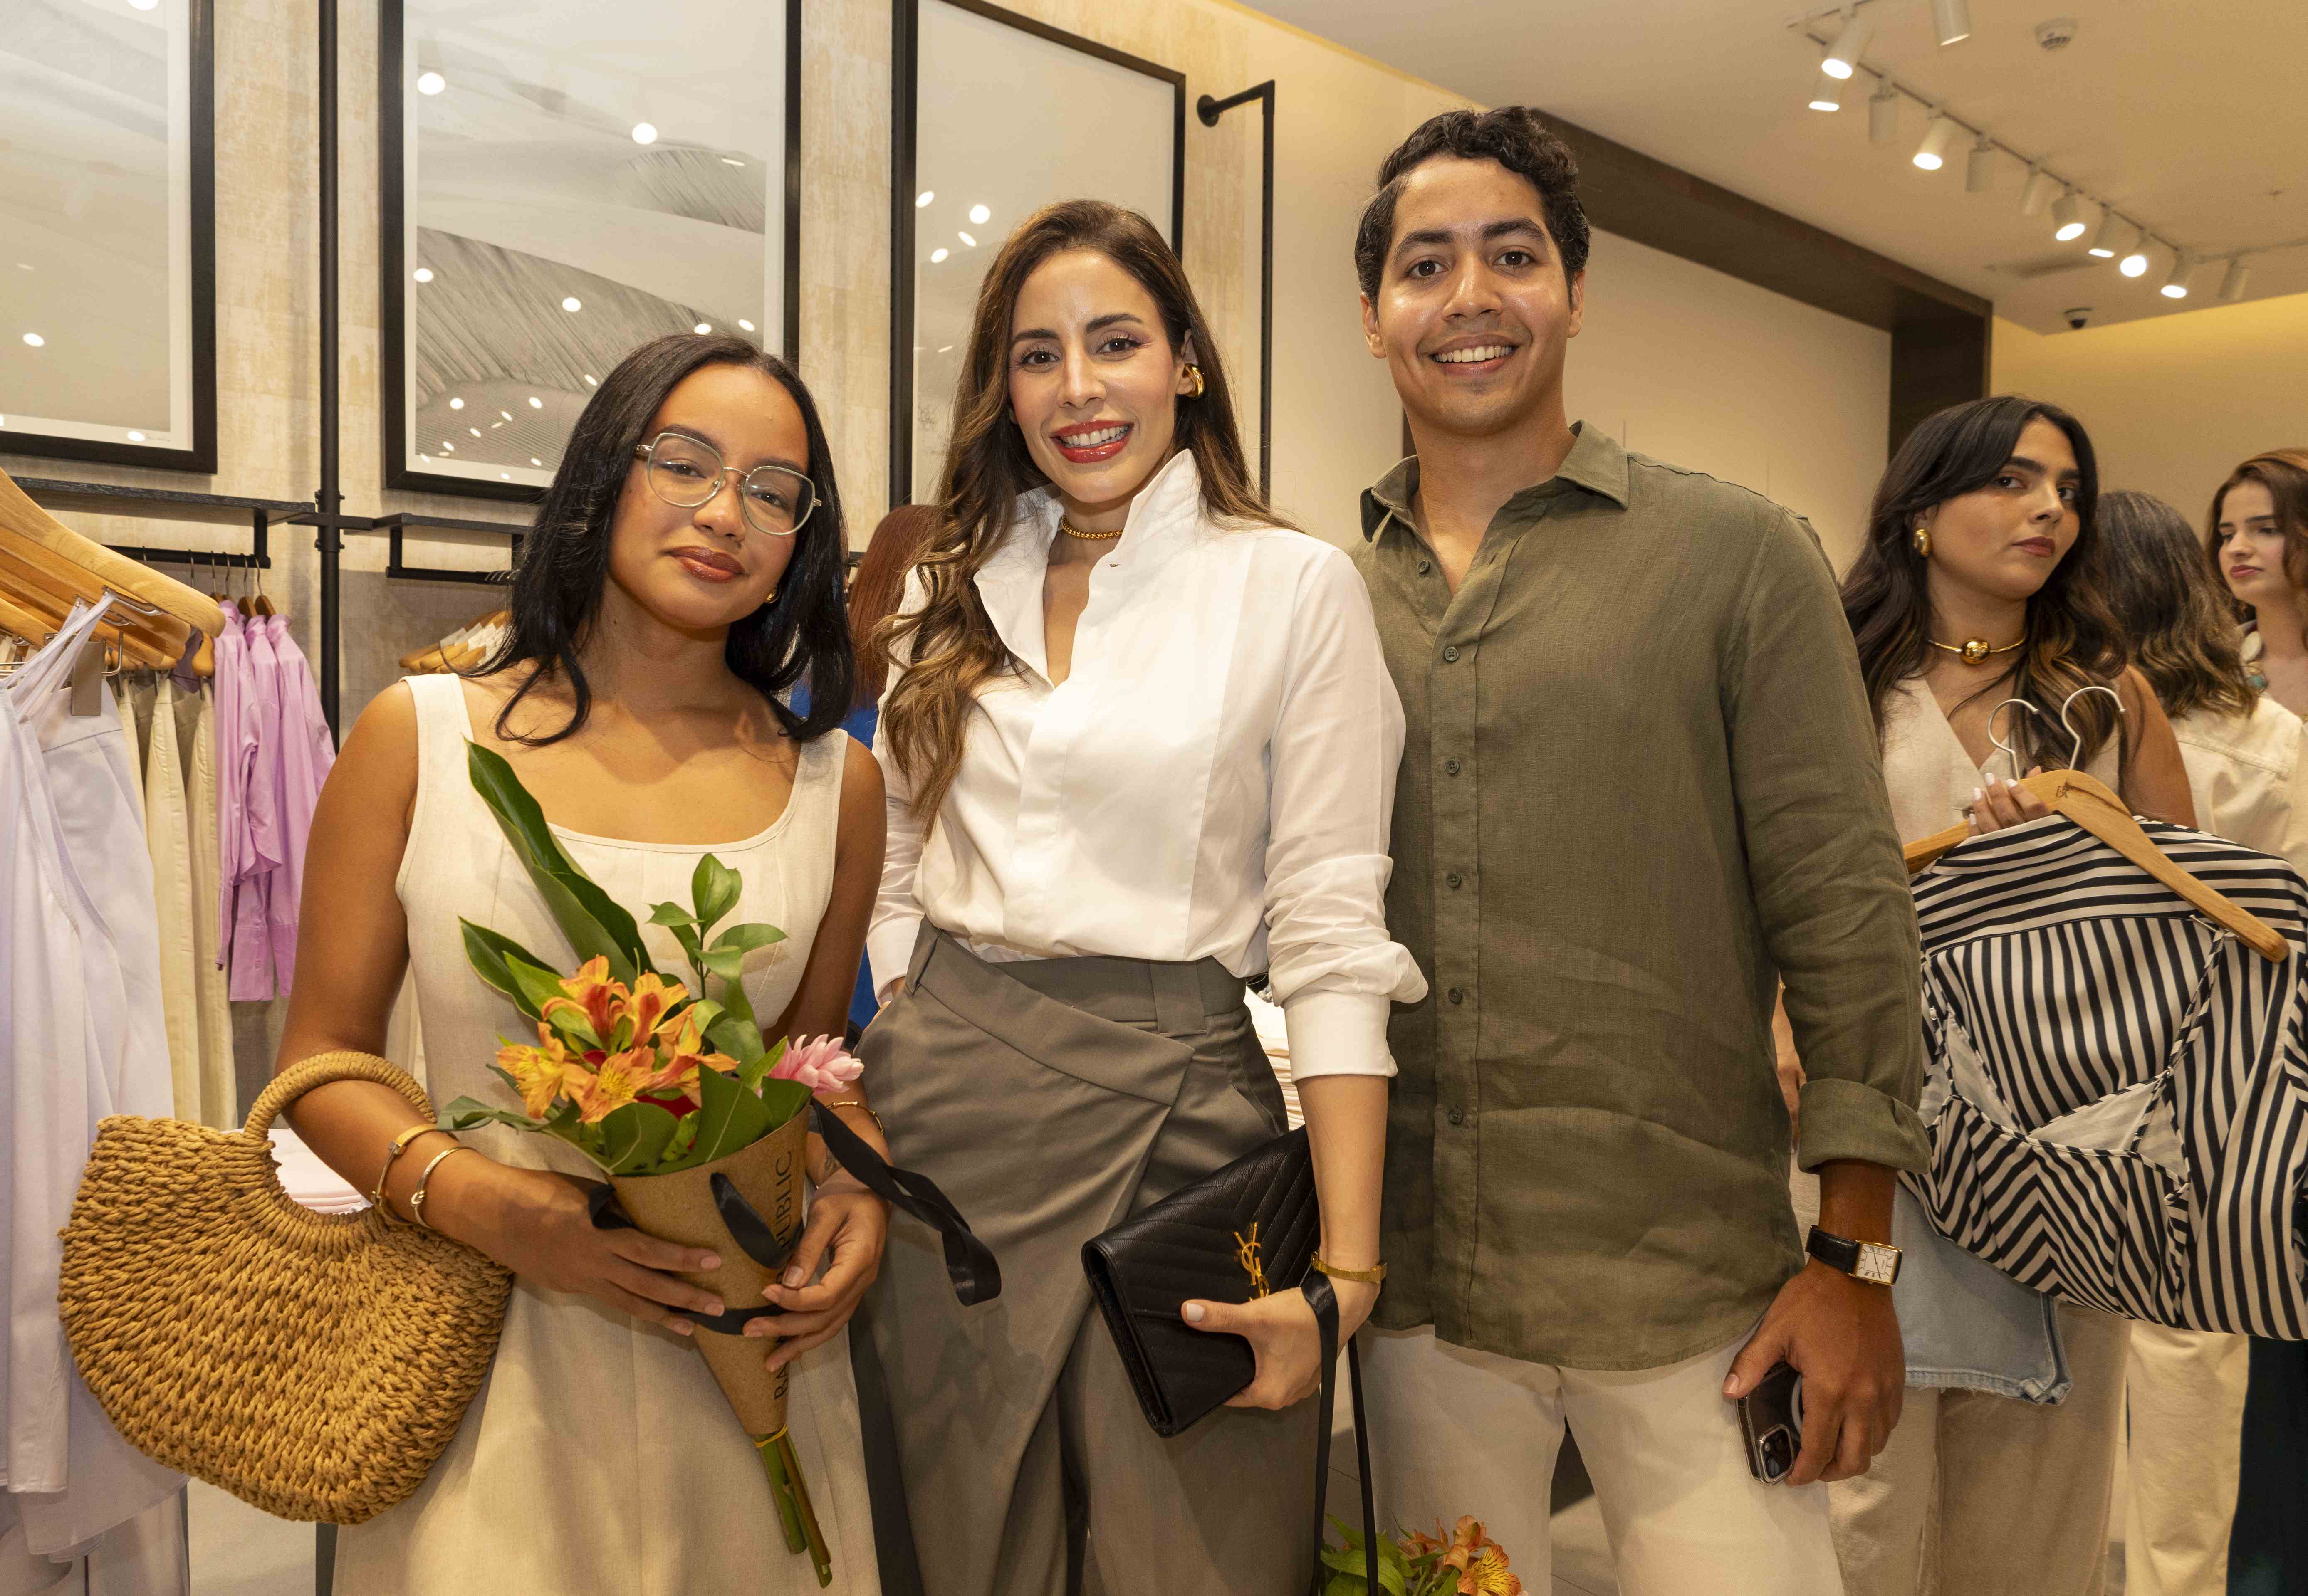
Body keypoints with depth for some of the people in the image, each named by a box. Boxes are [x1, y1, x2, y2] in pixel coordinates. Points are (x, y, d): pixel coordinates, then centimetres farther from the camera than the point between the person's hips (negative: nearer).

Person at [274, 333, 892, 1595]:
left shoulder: (835, 782, 1)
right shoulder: (419, 735, -3)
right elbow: (324, 1061, 0)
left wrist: (861, 1191, -7)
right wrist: (493, 1207, -16)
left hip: (739, 1357, 2)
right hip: (483, 1347, -1)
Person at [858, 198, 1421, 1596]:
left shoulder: (1296, 587, -4)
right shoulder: (954, 597, 10)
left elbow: (1330, 936, -9)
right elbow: (896, 890, 12)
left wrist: (1344, 1269, -14)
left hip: (1171, 1111, -4)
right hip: (944, 1112, 4)